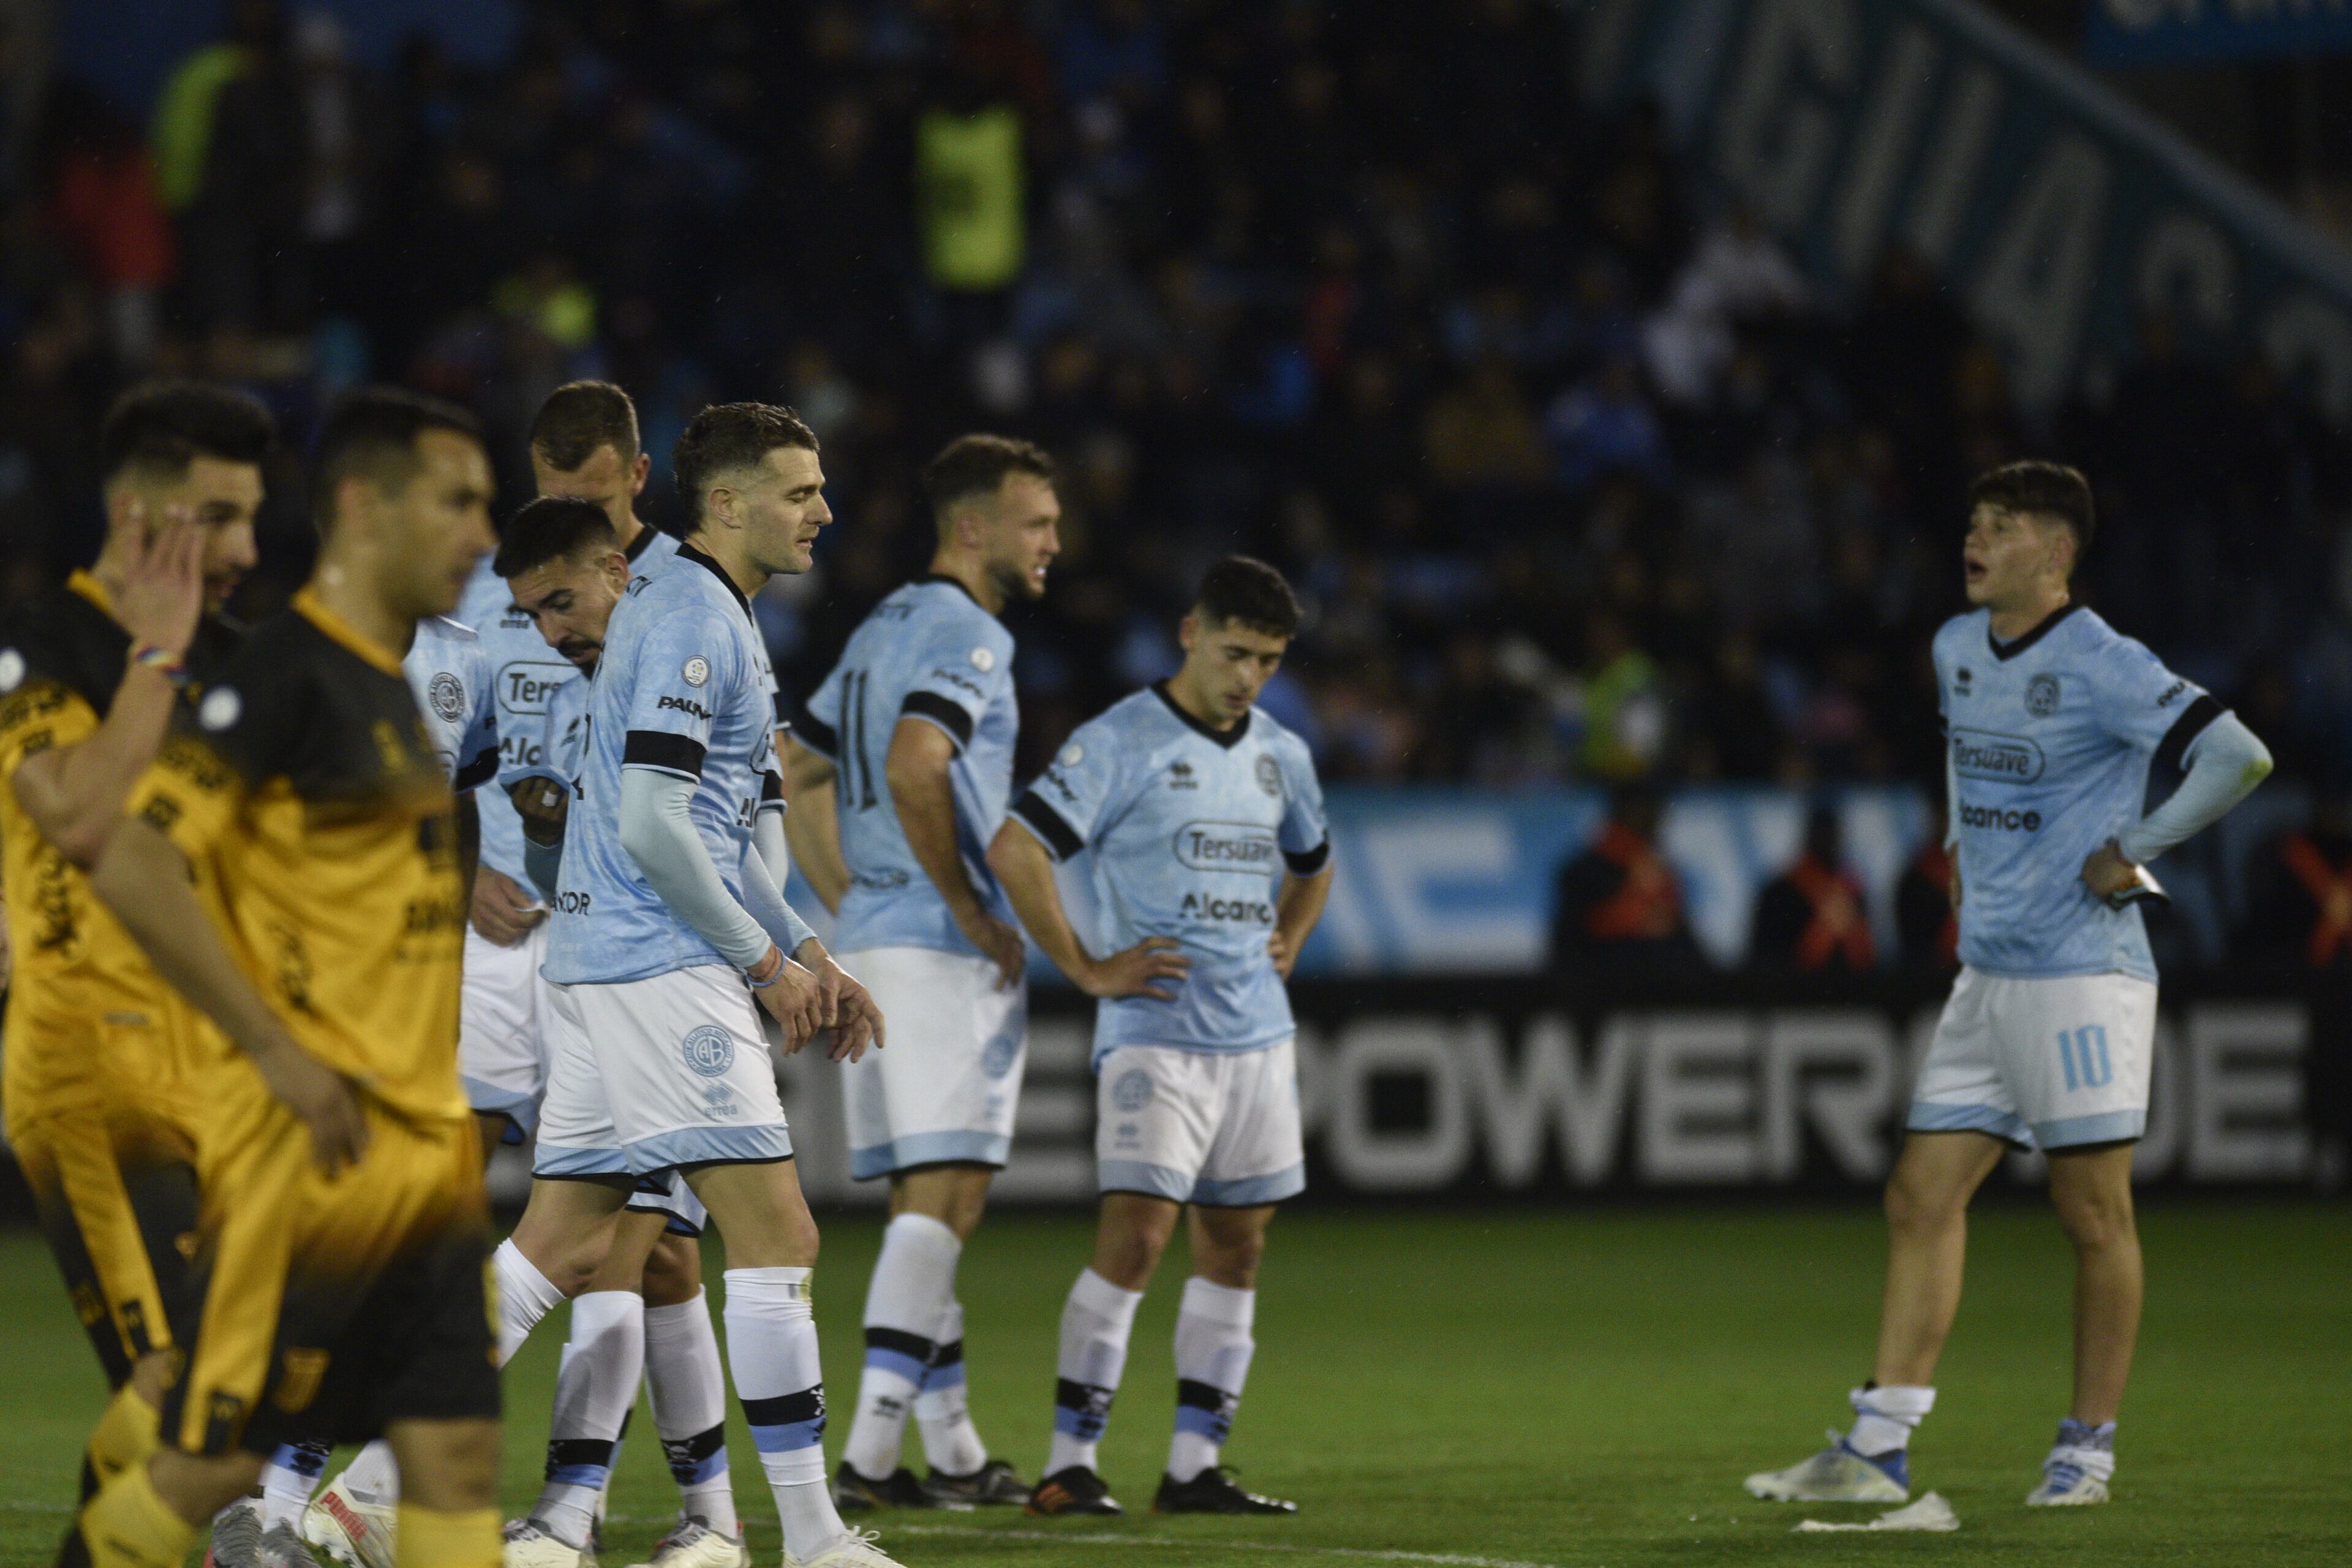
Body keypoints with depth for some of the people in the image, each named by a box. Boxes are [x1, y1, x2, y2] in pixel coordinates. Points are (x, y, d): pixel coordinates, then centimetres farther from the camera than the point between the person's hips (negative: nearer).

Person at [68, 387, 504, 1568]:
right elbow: (131, 865, -20)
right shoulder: (285, 674, -12)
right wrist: (275, 1049, -19)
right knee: (217, 1461, -3)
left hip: (424, 1148, 8)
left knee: (456, 1452, 1)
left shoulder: (399, 687, 16)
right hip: (312, 1150, -8)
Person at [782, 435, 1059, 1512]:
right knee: (943, 1199, -11)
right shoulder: (966, 633, -10)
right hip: (941, 955, -10)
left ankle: (954, 1452, 14)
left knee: (928, 1201, 12)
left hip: (872, 939, 10)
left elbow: (794, 775, 23)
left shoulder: (885, 628, 19)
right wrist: (975, 914, -17)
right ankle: (871, 1453, -16)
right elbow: (913, 769, -26)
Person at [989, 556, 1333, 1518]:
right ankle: (1070, 1464, -11)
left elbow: (1311, 865, 34)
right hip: (1155, 1033, -7)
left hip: (1257, 1038, 7)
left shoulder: (1281, 756, 15)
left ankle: (1194, 1467, 11)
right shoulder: (1122, 743, -7)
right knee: (1135, 1239, -15)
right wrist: (1086, 968, -11)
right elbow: (1014, 849, -13)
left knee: (1236, 1249, 6)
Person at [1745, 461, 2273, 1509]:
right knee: (1922, 1198, 2)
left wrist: (2132, 851, -15)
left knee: (2094, 1215, -2)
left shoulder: (2102, 667, -13)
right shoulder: (1956, 649, 11)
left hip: (2083, 975, -8)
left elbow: (2239, 757, -20)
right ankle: (1879, 1449, 2)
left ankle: (2089, 1448, 9)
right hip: (1986, 976, 8)